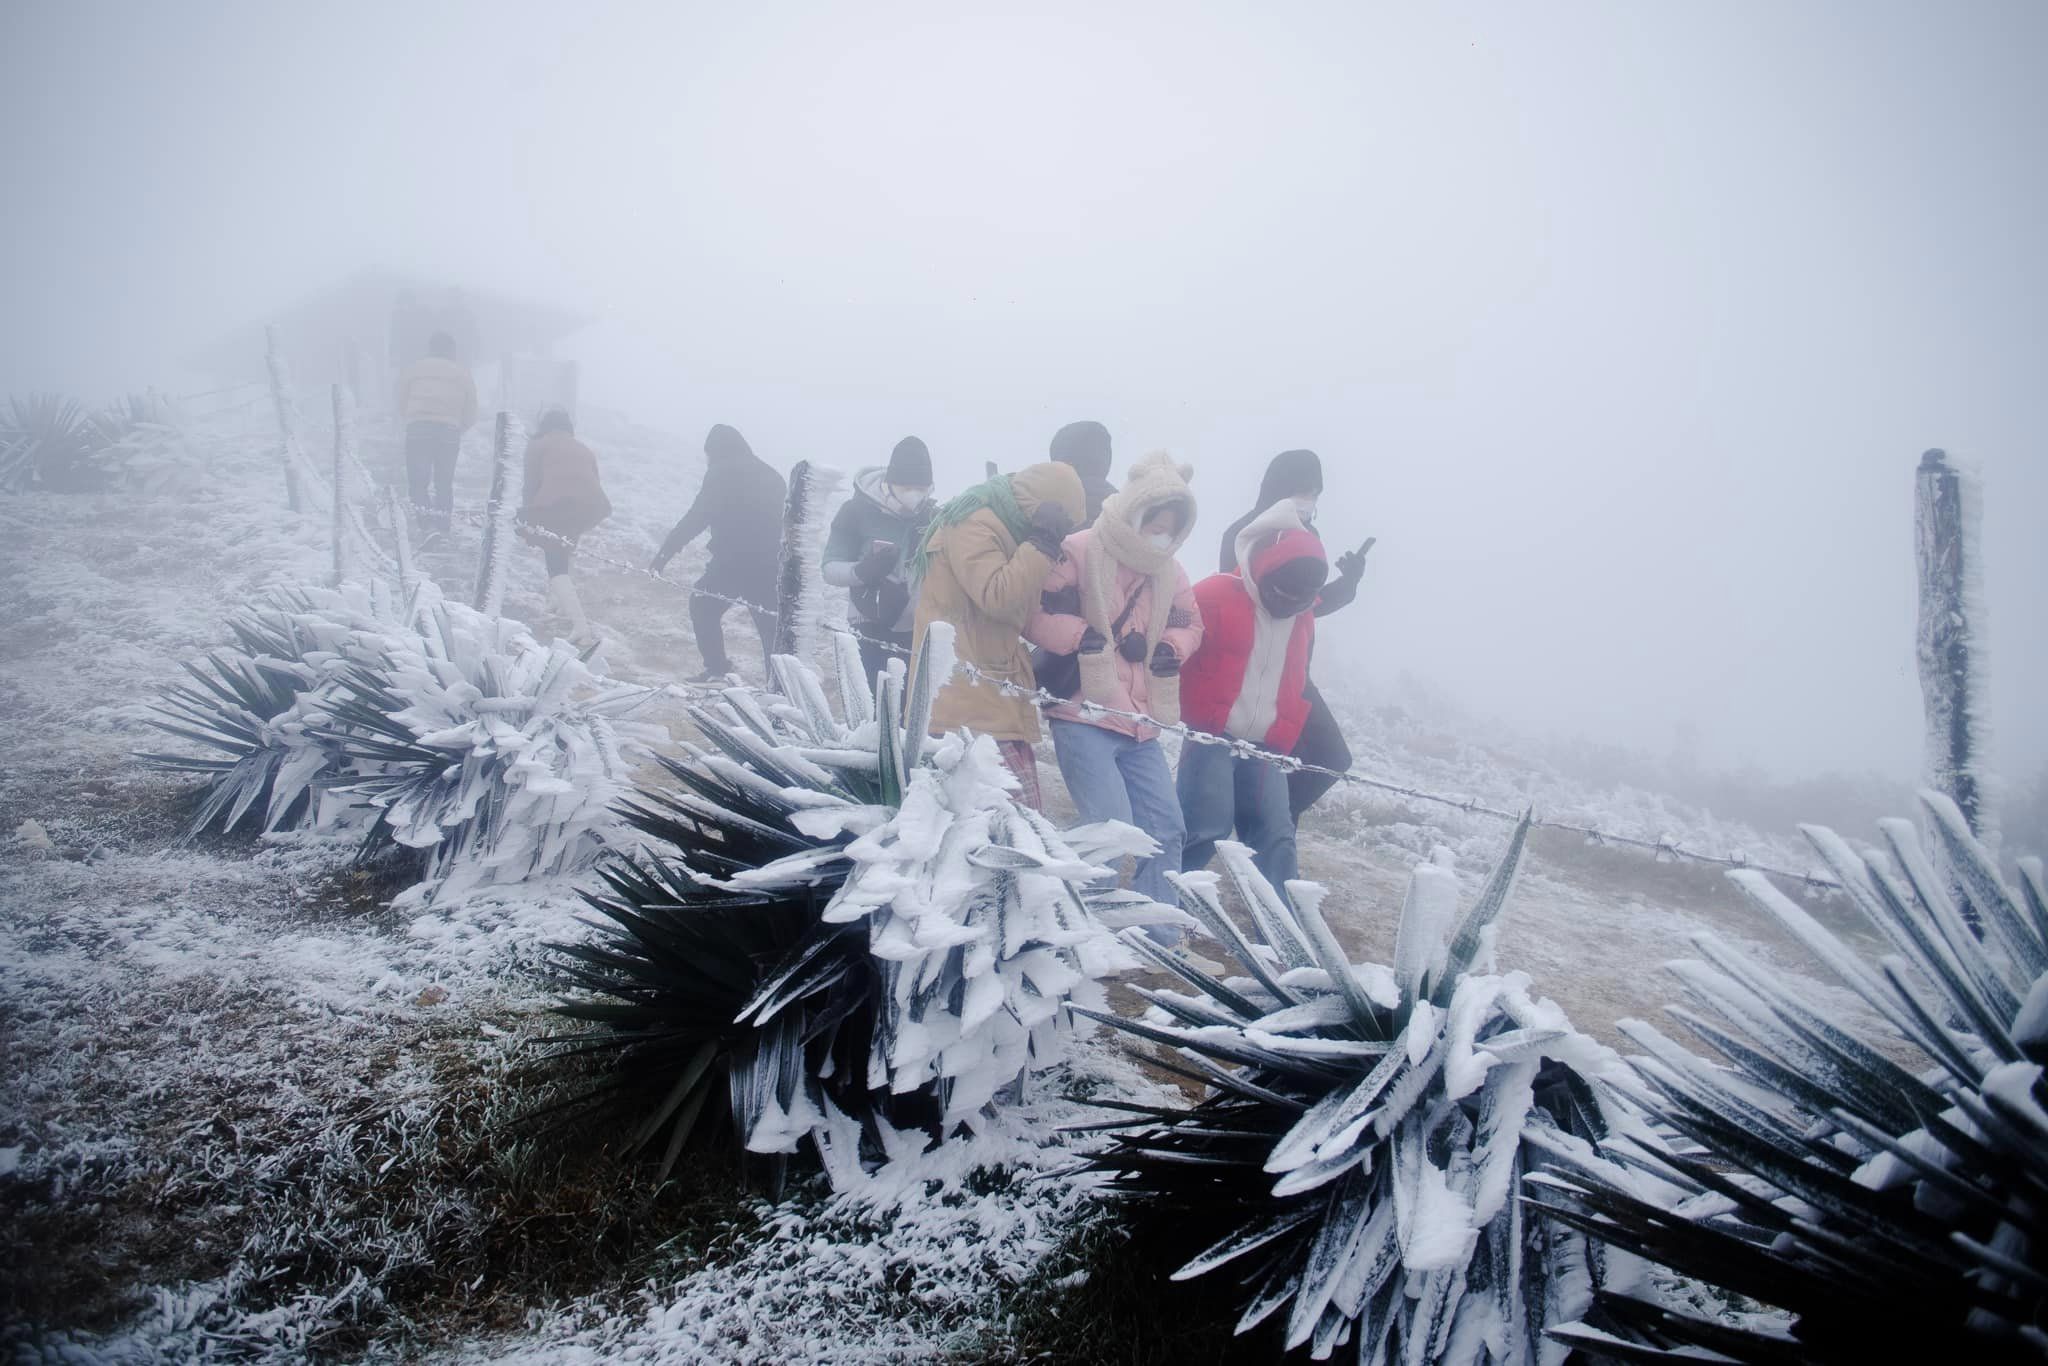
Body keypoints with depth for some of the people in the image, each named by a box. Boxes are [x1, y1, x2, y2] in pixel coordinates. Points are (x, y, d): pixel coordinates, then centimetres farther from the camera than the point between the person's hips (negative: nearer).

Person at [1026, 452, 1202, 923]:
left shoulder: (1169, 571, 11)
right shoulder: (1080, 553, -10)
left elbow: (1190, 624, 20)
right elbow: (1036, 615, -14)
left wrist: (1169, 649, -2)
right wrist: (1092, 639, -20)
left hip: (1140, 723, 7)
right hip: (1084, 717, -7)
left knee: (1165, 828, 8)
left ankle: (1160, 935, 20)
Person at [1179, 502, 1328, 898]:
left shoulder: (1302, 617, 14)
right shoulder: (1218, 596, -8)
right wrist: (1193, 717, -14)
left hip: (1264, 747, 6)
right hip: (1211, 736, -6)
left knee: (1276, 837, 2)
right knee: (1205, 828, -14)